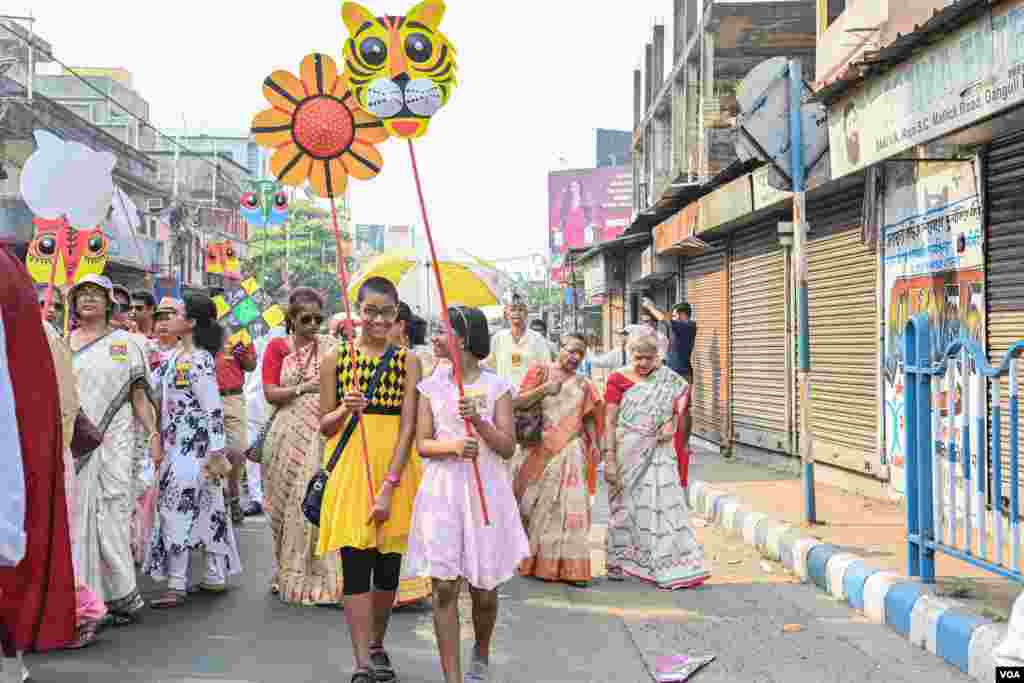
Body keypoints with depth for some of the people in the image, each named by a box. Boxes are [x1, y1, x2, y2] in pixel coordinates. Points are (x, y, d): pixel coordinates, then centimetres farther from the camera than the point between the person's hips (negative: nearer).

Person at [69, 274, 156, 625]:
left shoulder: (125, 342, 10)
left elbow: (139, 395, 8)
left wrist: (153, 435, -1)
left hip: (114, 441, -2)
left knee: (112, 515, -6)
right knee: (78, 515, -1)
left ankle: (121, 594, 0)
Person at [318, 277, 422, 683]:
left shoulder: (408, 362, 1)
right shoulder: (336, 358, 3)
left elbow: (408, 427, -6)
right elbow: (324, 425, 6)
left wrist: (389, 485, -15)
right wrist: (345, 410, -17)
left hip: (396, 468, 1)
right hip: (350, 467, -1)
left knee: (389, 566, 9)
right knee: (356, 564, -5)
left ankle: (377, 645, 30)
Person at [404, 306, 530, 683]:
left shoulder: (496, 387, -1)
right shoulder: (431, 386, 5)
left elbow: (507, 447, -5)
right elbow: (422, 444, 3)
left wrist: (478, 421, -20)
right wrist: (452, 445, -17)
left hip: (485, 492, -1)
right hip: (442, 490, 1)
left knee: (484, 592, 7)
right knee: (445, 588, -5)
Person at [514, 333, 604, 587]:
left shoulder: (583, 384, 14)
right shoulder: (541, 372, 3)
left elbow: (590, 418, 19)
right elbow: (518, 402, -5)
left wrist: (594, 443, 4)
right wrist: (543, 389, -17)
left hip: (571, 452, 2)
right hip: (540, 450, -2)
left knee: (571, 506, -3)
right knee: (535, 504, 5)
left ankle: (569, 566, 1)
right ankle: (530, 560, 18)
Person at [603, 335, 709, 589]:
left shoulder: (667, 379, 6)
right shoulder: (618, 380, -3)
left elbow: (676, 408, 20)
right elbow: (610, 422, -5)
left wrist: (672, 424, -2)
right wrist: (609, 459, -12)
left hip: (658, 453, 2)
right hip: (628, 453, -2)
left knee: (662, 505, -4)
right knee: (625, 504, 9)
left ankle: (671, 566, -2)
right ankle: (618, 562, 22)